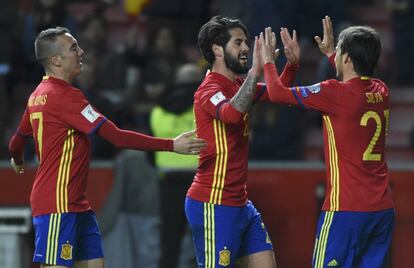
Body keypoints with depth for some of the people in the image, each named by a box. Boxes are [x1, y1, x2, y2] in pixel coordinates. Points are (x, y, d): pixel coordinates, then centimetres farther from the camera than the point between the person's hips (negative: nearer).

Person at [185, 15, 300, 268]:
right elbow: (232, 113, -37)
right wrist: (255, 70, -36)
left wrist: (292, 64, 7)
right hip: (213, 206, -9)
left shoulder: (238, 85, 11)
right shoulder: (209, 90, -15)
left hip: (240, 204, 9)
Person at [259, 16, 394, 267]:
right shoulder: (380, 92, 9)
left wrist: (268, 62, 11)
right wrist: (330, 53, 42)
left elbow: (278, 92, -7)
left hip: (346, 209, -7)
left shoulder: (337, 93, -12)